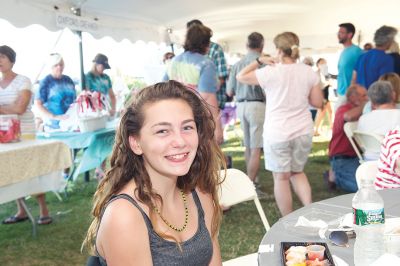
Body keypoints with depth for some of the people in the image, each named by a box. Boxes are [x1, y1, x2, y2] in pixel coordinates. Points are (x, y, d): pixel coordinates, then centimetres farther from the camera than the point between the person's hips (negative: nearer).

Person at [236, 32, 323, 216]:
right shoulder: (309, 72, 0)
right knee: (297, 172, 23)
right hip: (303, 132, 4)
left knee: (281, 177, 8)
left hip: (277, 133, -4)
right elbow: (318, 103, 4)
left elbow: (241, 77, 0)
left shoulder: (270, 72, -11)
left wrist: (259, 61, 6)